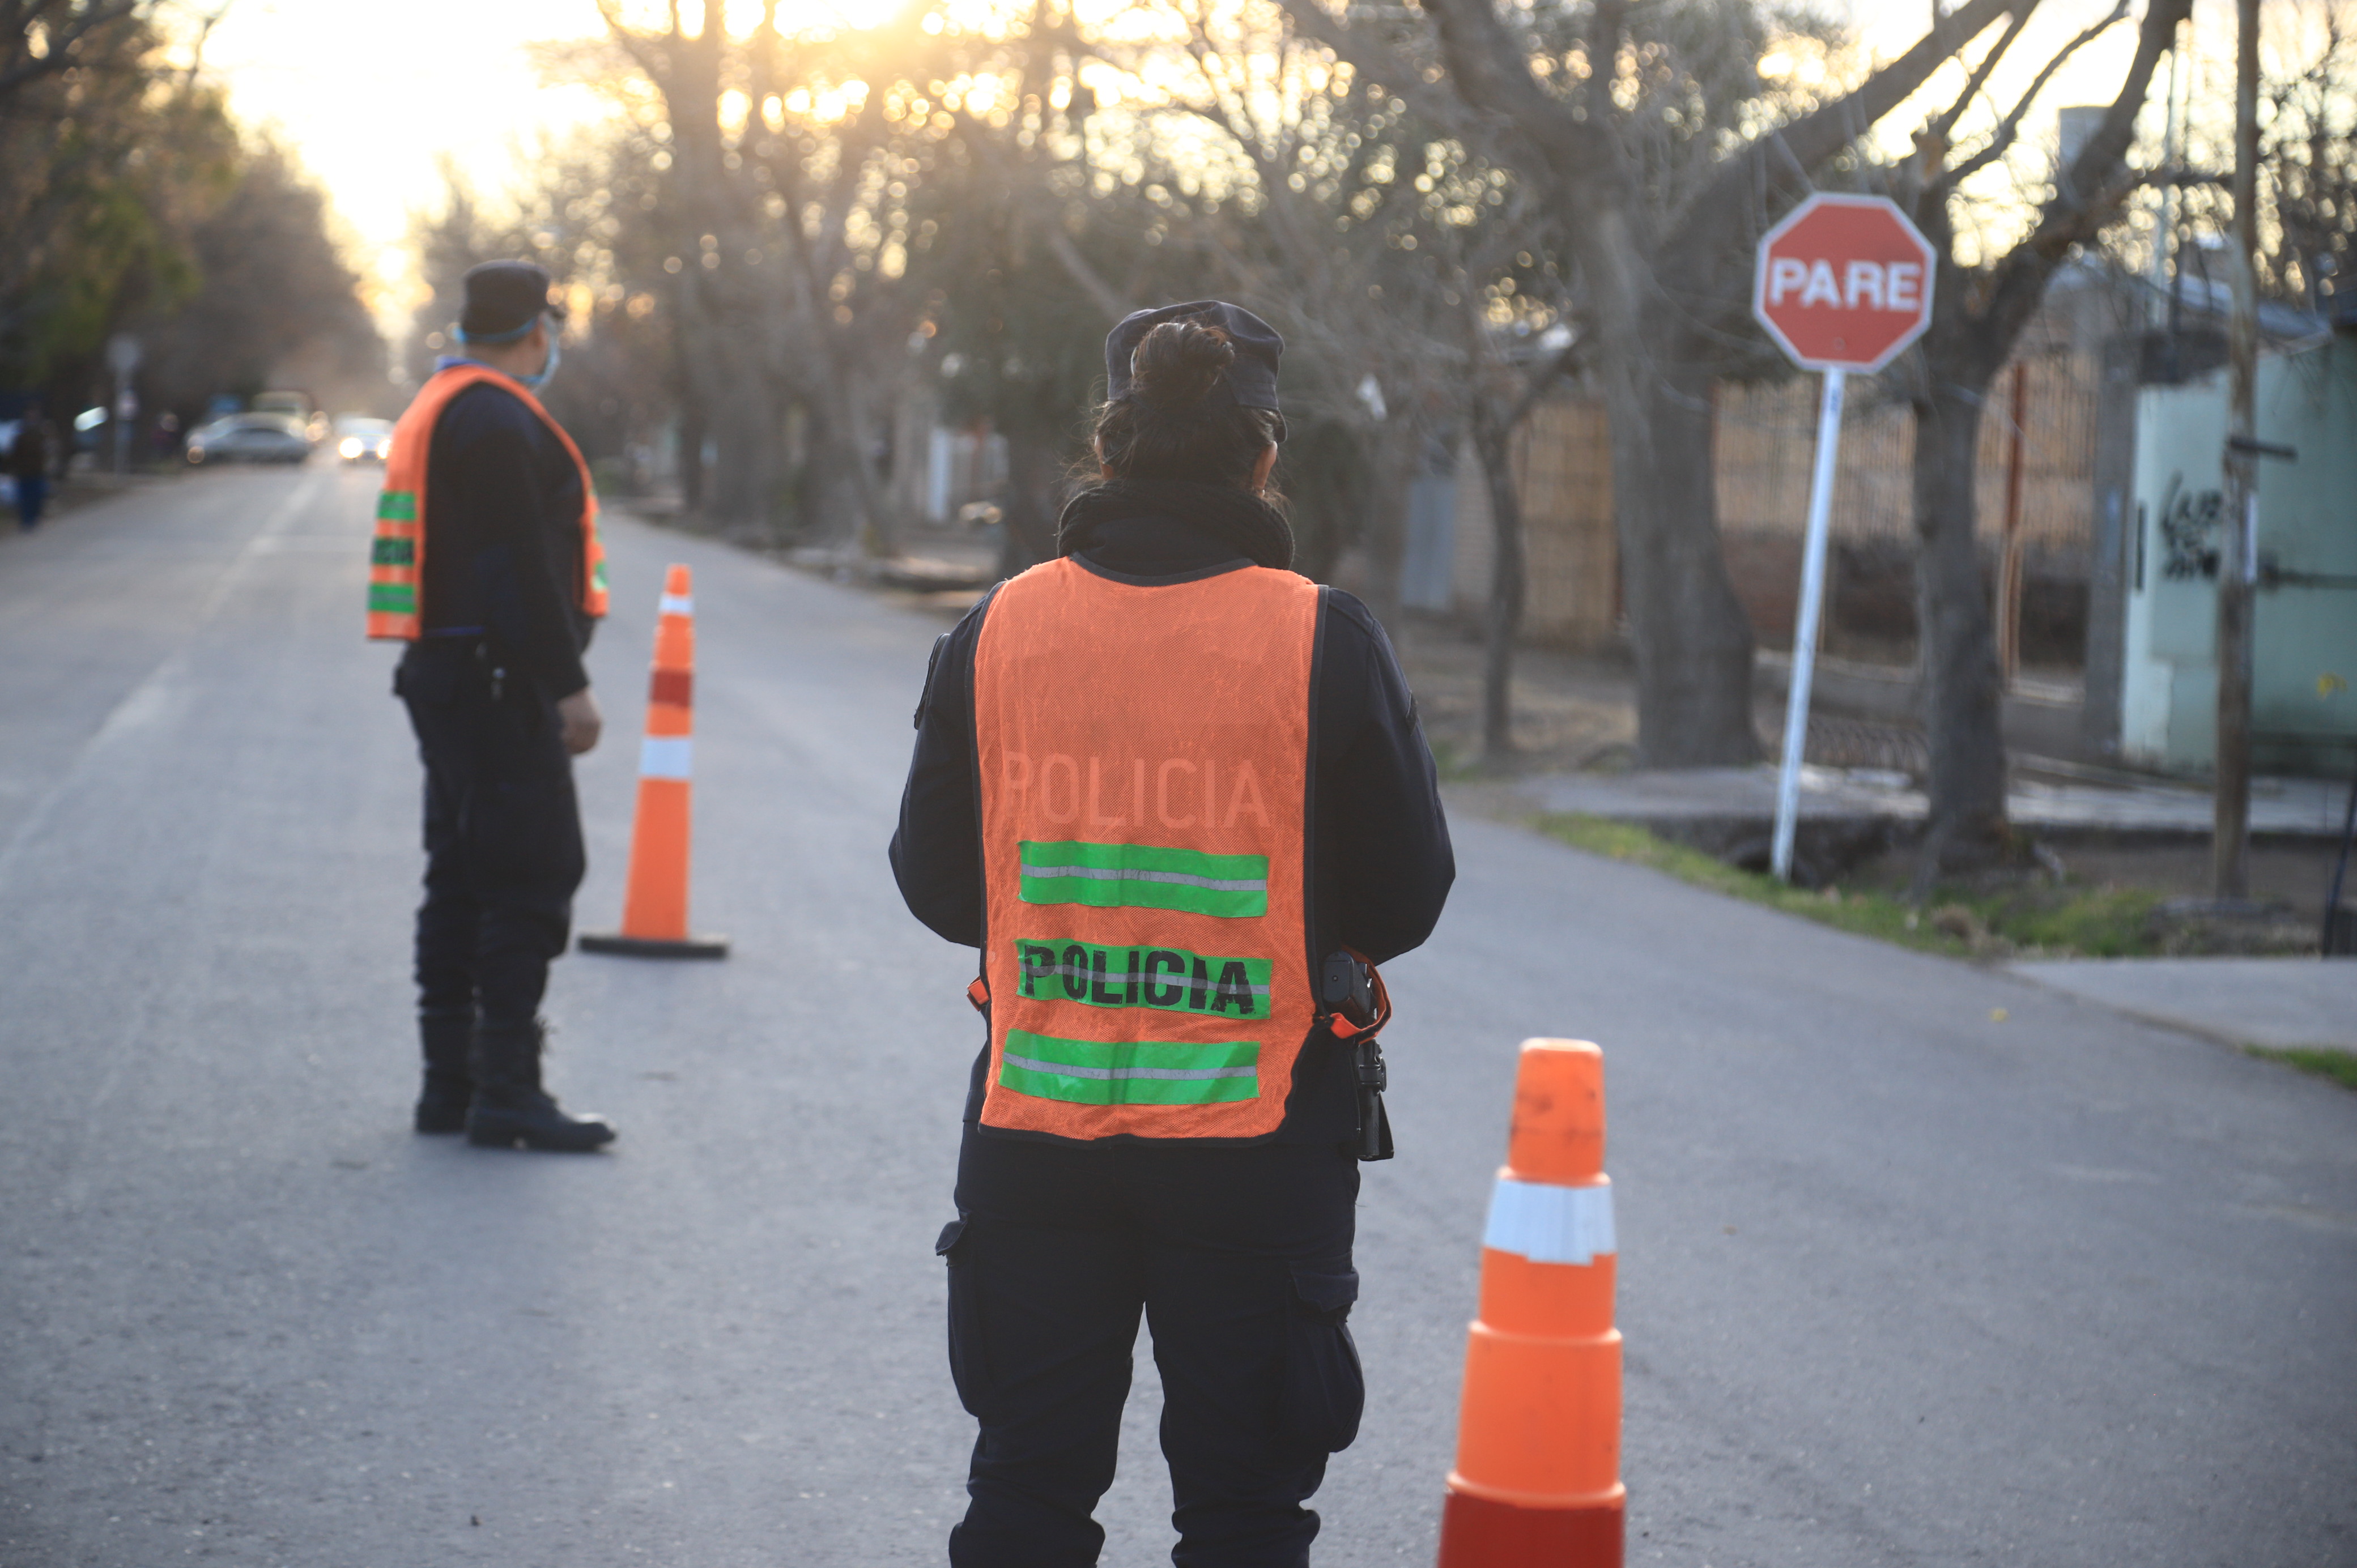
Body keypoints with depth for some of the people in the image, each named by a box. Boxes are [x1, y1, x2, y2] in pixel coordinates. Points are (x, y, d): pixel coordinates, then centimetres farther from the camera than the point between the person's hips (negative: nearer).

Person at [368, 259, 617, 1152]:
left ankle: (450, 1083, 17)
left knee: (463, 879, 13)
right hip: (496, 683, -11)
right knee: (533, 877, -9)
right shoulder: (499, 422, -14)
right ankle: (505, 1092, -10)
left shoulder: (441, 410, 19)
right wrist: (571, 685, -18)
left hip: (444, 678, 11)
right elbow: (524, 567, -20)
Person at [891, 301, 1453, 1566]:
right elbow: (1405, 902, -3)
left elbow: (935, 886, 6)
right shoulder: (1323, 642, -10)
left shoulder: (996, 632, -3)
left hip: (1035, 1132, 2)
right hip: (1254, 1143, -2)